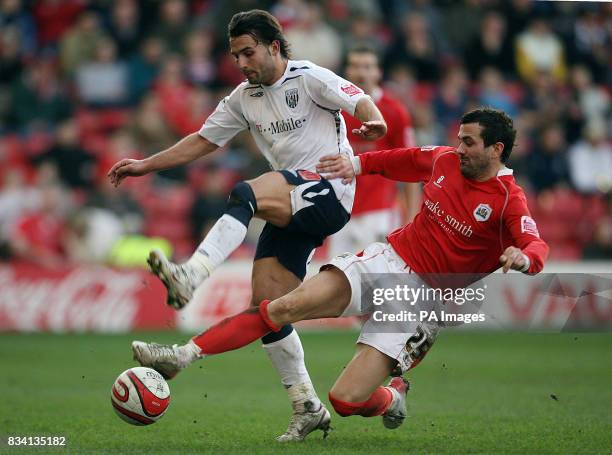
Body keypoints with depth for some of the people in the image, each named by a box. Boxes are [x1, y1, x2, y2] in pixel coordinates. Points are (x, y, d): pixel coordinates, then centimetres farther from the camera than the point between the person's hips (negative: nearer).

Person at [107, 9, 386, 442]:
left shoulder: (309, 78, -2)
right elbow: (203, 140, 23)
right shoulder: (244, 98, 18)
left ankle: (191, 277, -52)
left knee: (244, 194, -33)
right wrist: (146, 165, 17)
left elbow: (360, 101, -13)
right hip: (293, 210, 8)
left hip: (329, 190, -8)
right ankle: (308, 407, 3)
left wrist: (374, 122, -36)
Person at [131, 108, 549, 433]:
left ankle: (393, 397, 22)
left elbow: (538, 247, -27)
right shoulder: (444, 161, 6)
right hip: (388, 260, 5)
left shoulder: (509, 200, -12)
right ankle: (183, 355, -14)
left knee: (346, 400, -13)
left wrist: (523, 257, -50)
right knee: (284, 307, -15)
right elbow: (398, 160, 24)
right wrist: (358, 163, 11)